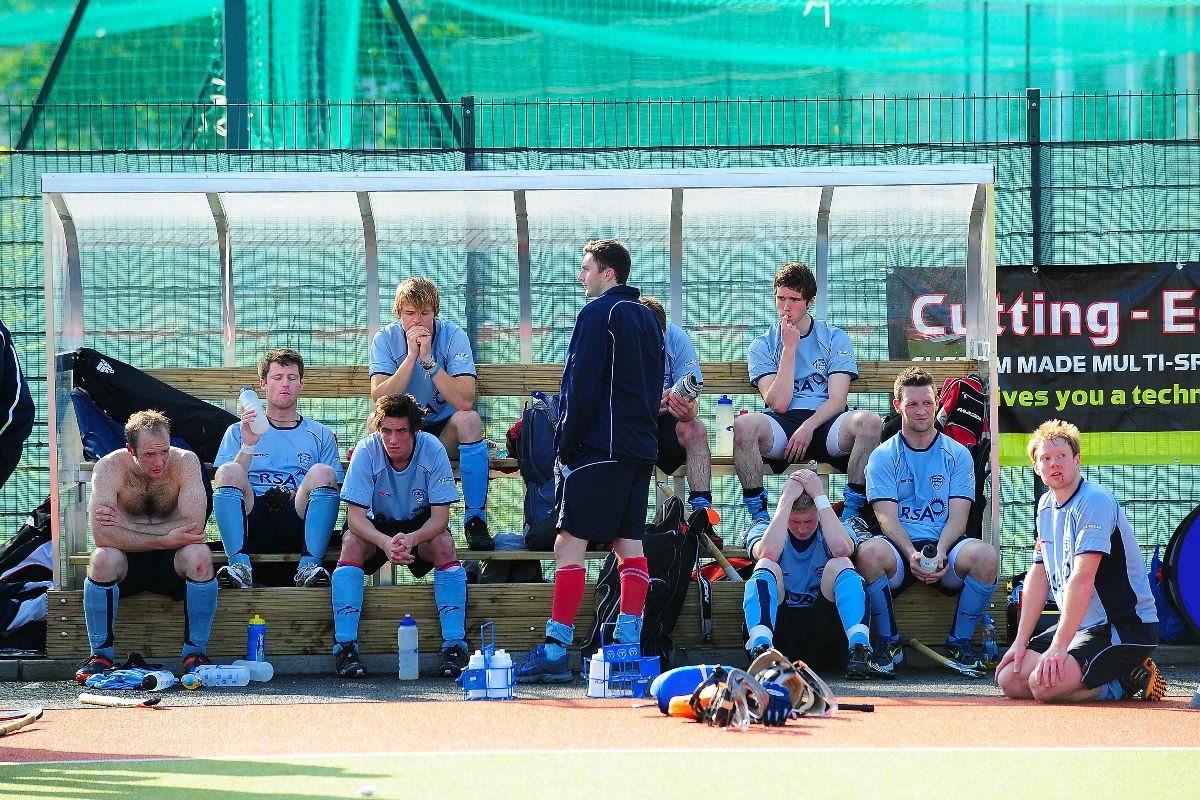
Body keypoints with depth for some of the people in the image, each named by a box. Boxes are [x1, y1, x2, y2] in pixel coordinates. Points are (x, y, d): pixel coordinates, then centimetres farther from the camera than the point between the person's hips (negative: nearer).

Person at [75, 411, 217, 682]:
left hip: (170, 563, 0)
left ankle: (195, 653, -18)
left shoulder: (185, 462, -13)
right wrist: (164, 540, -32)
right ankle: (101, 654, -17)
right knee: (103, 558, -33)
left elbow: (194, 527, -23)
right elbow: (102, 536, -26)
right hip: (128, 561, 0)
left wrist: (129, 527, -24)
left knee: (199, 554, -31)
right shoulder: (110, 467, -15)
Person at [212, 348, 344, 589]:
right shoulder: (238, 432, 22)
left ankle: (309, 566, -35)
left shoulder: (321, 436, 24)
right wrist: (248, 446, -7)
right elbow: (224, 486, 8)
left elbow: (331, 490, 13)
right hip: (251, 527, 0)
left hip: (296, 529, 0)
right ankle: (239, 565, -37)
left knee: (322, 472, -26)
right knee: (229, 470, -26)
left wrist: (297, 496, -7)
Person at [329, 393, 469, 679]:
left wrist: (411, 539, -43)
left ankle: (455, 645, -26)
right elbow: (355, 516, -25)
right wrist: (385, 542, -46)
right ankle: (345, 646, -29)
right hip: (377, 527, 0)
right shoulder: (367, 451, -23)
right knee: (352, 542, -31)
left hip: (420, 526, 0)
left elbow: (440, 516, -22)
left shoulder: (432, 450, -22)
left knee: (444, 543, -30)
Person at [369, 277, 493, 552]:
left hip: (445, 431, 0)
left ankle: (475, 518, -25)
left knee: (468, 419, -32)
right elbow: (380, 399, -23)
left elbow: (465, 401, -24)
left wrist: (429, 359, -29)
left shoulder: (453, 336, -12)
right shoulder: (385, 340, -9)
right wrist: (411, 356, -27)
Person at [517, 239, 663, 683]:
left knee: (569, 545, -9)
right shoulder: (648, 318, 18)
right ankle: (627, 646, 3)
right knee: (629, 546, 7)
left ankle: (555, 650, -15)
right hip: (642, 448, 9)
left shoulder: (598, 314, -8)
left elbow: (580, 386, -12)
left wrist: (566, 447, -8)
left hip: (600, 447, -9)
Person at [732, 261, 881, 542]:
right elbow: (778, 403, -3)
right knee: (744, 425, -35)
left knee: (869, 421, -33)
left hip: (824, 424, 0)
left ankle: (851, 514, -24)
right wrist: (790, 349, -5)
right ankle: (759, 517, -23)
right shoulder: (763, 346, 11)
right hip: (783, 426, 0)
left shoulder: (835, 339, 11)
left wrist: (809, 427, -19)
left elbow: (837, 399, -1)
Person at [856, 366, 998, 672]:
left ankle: (960, 641, -11)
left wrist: (939, 553, -19)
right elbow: (887, 518, -3)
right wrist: (912, 555, -22)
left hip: (945, 547, 1)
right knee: (870, 551, -35)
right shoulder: (883, 457, 8)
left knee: (985, 554, -32)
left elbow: (957, 517, 1)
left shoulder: (957, 454, 11)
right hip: (900, 549, -1)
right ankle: (889, 642, -14)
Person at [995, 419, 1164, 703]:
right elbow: (1039, 575, 15)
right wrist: (1021, 642, 8)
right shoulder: (1046, 505, 11)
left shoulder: (1094, 501, -18)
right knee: (1010, 680, -1)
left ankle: (1128, 682, -4)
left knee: (1045, 684, -28)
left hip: (1128, 626, -9)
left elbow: (1082, 579, -26)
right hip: (1081, 626, 9)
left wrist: (1058, 647, -29)